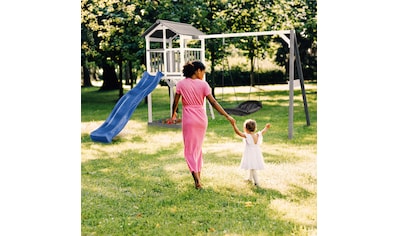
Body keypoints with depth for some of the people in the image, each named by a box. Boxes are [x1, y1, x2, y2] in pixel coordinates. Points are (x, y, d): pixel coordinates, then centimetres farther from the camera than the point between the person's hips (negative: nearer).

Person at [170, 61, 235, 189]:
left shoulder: (181, 84, -5)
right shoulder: (203, 84, -5)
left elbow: (175, 102, 0)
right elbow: (213, 103, -8)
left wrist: (173, 114, 21)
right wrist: (227, 116, -4)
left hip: (188, 119, -2)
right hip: (202, 119, 2)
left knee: (190, 150, 4)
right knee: (198, 148, 19)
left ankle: (197, 179, -10)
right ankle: (198, 177, 24)